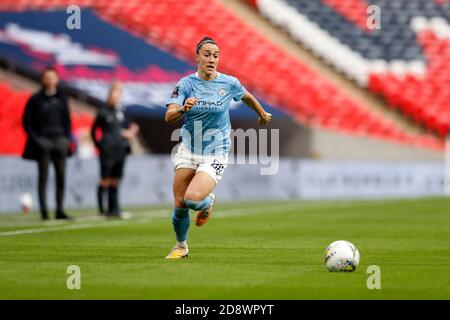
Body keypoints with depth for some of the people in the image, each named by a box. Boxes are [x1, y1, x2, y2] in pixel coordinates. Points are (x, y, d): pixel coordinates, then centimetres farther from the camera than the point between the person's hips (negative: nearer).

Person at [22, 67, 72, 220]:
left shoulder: (62, 98, 9)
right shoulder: (35, 99, -2)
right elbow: (26, 121, 0)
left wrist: (68, 138, 6)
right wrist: (35, 139, -8)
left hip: (60, 141, 4)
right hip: (43, 142, -4)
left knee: (61, 176, 2)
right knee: (43, 176, -2)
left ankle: (60, 210, 7)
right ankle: (44, 212, -1)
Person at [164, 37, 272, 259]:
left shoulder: (229, 83, -5)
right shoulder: (186, 84, -7)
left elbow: (247, 97, 18)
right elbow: (168, 117, -18)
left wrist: (263, 114, 33)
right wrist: (183, 109, -39)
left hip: (215, 155, -2)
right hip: (188, 151, 2)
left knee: (193, 198, -23)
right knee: (179, 203, 0)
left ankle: (208, 202, 15)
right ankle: (181, 246, 28)